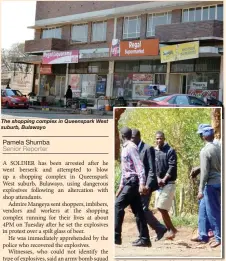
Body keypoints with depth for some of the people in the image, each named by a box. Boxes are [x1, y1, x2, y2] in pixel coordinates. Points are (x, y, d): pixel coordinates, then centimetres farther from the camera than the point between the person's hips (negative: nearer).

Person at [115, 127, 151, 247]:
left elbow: (139, 165, -19)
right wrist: (121, 186, 26)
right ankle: (144, 239, 6)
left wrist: (142, 183, -28)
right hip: (129, 182, 9)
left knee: (118, 205, -11)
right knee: (137, 210, 6)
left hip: (133, 182, -9)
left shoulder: (131, 147, -10)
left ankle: (116, 236, -9)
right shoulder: (125, 148, 19)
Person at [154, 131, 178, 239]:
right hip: (158, 184, 6)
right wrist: (157, 178, -9)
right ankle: (170, 229, 16)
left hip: (169, 183, -6)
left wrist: (164, 180, -18)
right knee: (162, 208, 7)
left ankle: (171, 229, 1)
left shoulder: (170, 151, -5)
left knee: (161, 207, -11)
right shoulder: (153, 152, 11)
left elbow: (172, 167, -11)